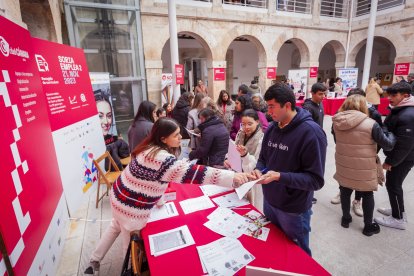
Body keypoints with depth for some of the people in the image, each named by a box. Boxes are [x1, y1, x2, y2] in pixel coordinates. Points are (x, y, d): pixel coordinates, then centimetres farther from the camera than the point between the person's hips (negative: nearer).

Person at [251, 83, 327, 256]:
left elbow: (316, 180, -21)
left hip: (294, 210, -6)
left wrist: (280, 177, -30)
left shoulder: (310, 132, -21)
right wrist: (259, 170, -11)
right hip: (269, 202, 6)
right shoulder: (272, 128, 0)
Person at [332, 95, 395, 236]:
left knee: (345, 191, 21)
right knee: (367, 195, 17)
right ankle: (368, 226, 32)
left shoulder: (337, 122, -8)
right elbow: (388, 145, -9)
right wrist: (391, 135, 10)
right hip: (364, 168, -3)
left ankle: (345, 218, 38)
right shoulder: (371, 124, -19)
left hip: (343, 165, 3)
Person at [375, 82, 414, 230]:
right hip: (396, 155, 9)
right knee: (392, 183, 19)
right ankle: (397, 210, 36)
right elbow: (388, 131, 14)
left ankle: (399, 219, 18)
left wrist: (390, 162, -19)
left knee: (393, 185, 2)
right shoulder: (398, 110, 6)